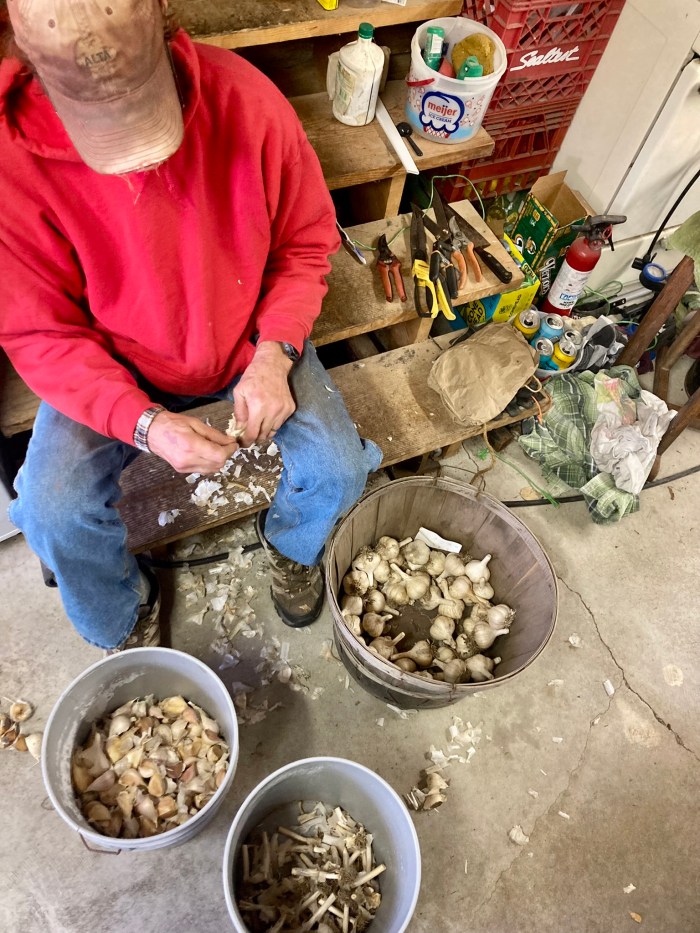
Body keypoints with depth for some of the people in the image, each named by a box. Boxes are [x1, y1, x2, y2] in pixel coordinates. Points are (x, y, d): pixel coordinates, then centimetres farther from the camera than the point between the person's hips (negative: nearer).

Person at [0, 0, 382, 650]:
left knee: (338, 469, -13)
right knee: (53, 514, -16)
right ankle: (123, 616, 21)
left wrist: (274, 353, -22)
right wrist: (143, 423, -31)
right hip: (110, 367, 0)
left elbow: (307, 239, -9)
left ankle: (290, 542, 26)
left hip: (248, 339, 1)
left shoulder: (245, 101, -22)